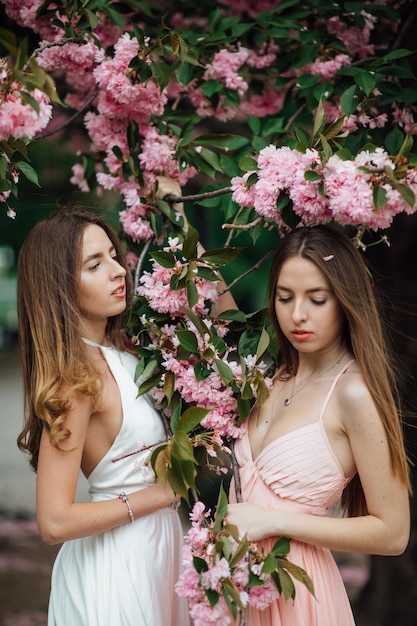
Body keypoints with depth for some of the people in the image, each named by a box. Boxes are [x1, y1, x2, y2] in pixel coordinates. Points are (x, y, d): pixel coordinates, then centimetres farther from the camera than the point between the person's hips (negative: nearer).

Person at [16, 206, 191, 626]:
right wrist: (162, 492, -17)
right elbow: (55, 522, -26)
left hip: (156, 543, 8)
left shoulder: (118, 351, 2)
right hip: (119, 559, -8)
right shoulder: (76, 376, -22)